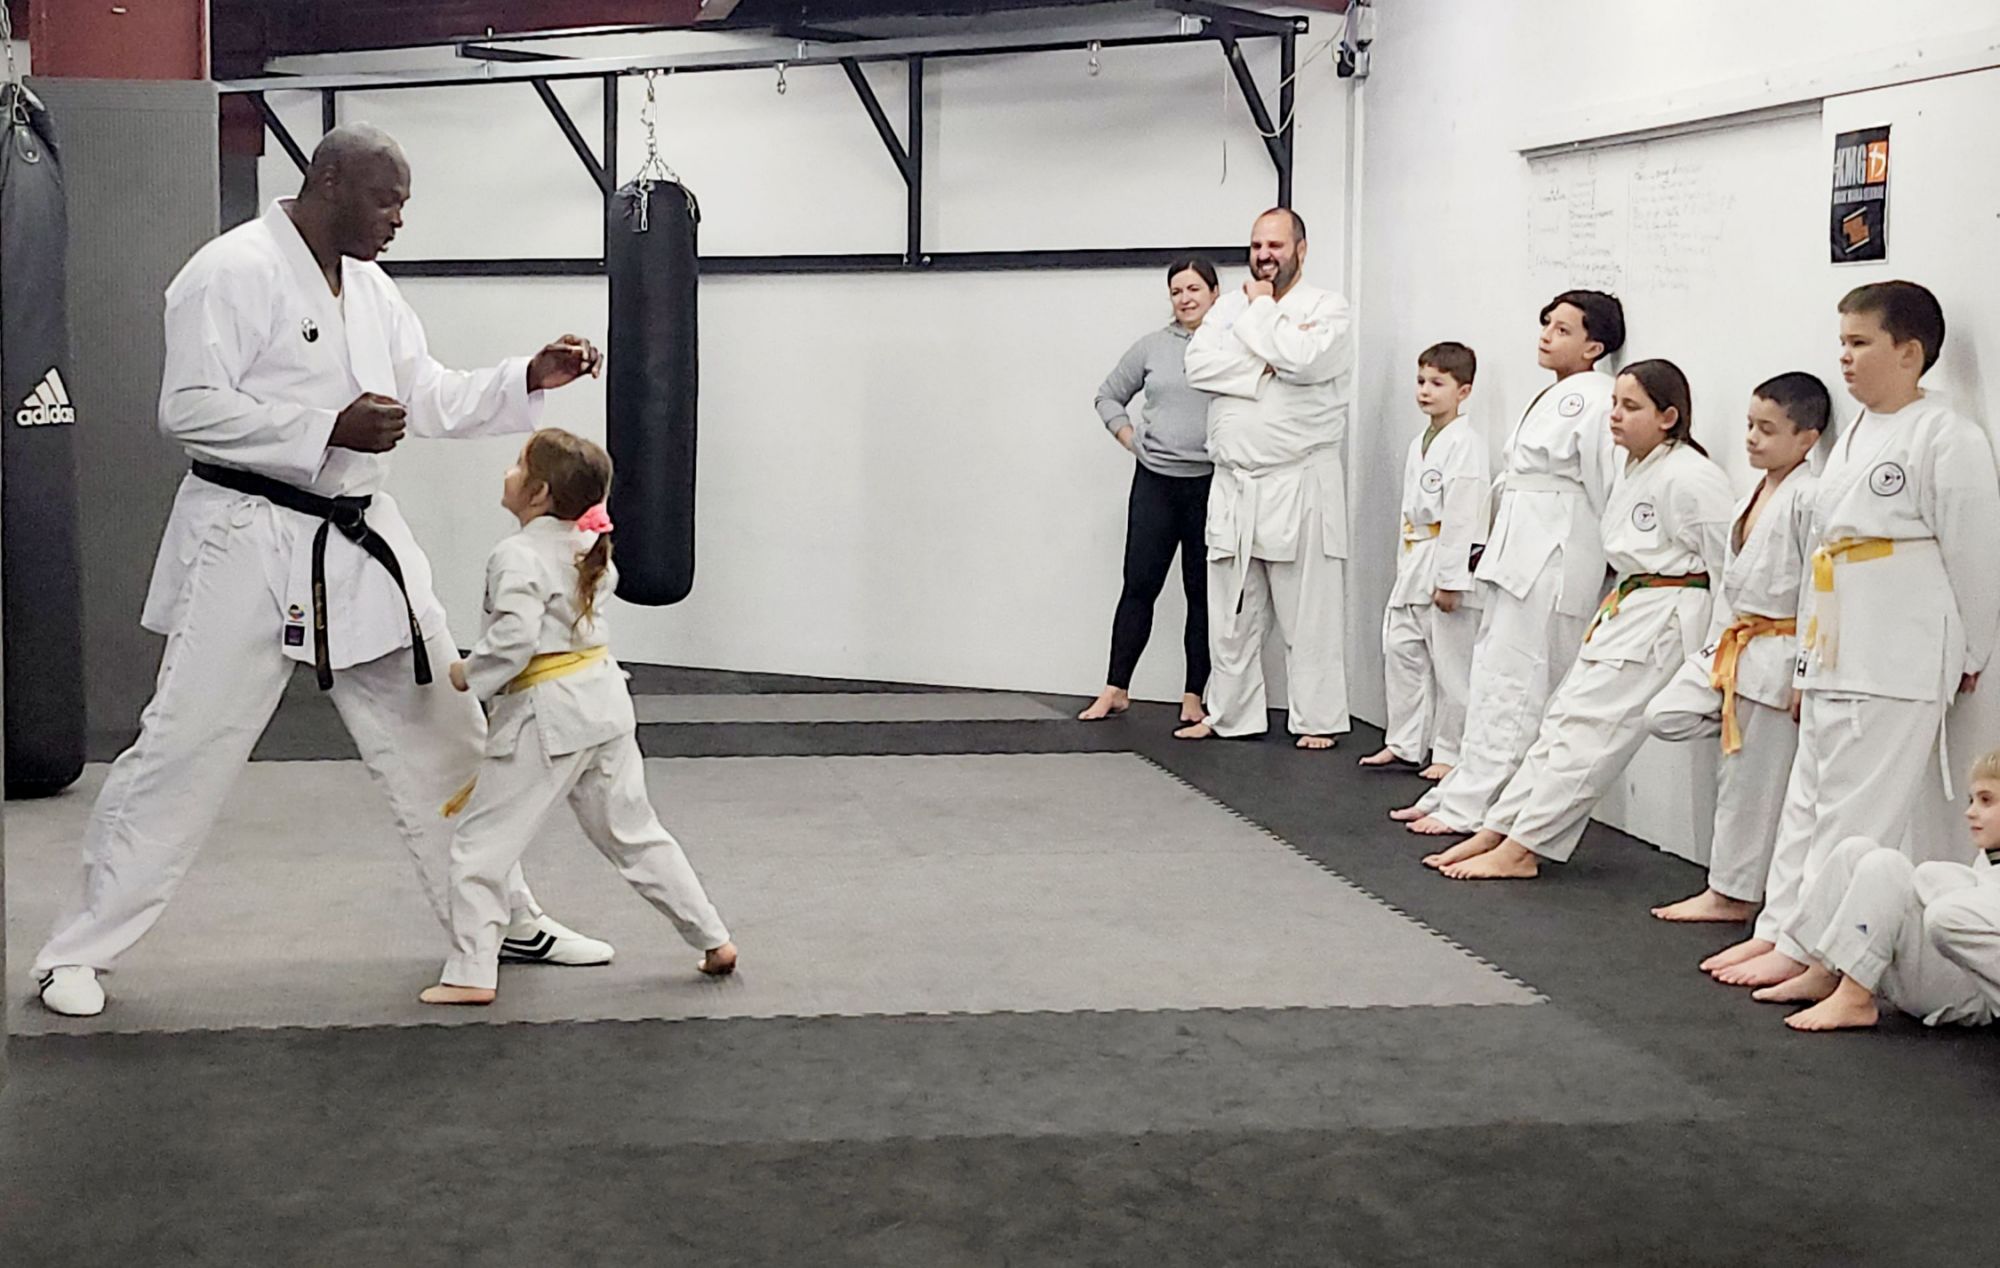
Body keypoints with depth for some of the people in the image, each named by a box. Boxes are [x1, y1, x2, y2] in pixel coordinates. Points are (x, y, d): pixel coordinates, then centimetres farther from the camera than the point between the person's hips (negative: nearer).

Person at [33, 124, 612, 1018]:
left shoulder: (370, 289, 12)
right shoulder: (234, 271, -13)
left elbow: (432, 401, 16)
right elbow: (189, 409, -19)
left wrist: (530, 380, 2)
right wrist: (329, 429, -24)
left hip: (358, 541, 8)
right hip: (250, 542, -8)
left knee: (438, 733, 13)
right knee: (185, 749, -5)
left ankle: (507, 920, 28)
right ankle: (77, 952, 9)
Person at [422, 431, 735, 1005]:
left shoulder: (517, 556, -17)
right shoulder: (589, 548, 7)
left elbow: (515, 637, -25)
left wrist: (468, 673, -13)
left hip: (546, 715, -8)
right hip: (605, 697, 8)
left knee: (480, 844, 2)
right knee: (634, 832, 19)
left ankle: (471, 973, 2)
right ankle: (713, 940, 23)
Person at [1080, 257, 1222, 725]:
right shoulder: (1152, 347, 7)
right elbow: (1108, 396, 17)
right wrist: (1132, 440, 6)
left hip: (1211, 483, -2)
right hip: (1155, 481, 2)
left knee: (1203, 593, 5)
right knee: (1139, 586, 3)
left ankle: (1193, 696, 12)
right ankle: (1116, 689, 9)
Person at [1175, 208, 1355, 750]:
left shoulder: (1328, 310, -2)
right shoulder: (1231, 307, 14)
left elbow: (1302, 360, -22)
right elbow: (1198, 364, -2)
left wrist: (1262, 309, -6)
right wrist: (1265, 363, -13)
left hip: (1299, 485, -5)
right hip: (1233, 483, 5)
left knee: (1308, 613, -1)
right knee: (1231, 612, 11)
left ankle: (1318, 720, 6)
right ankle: (1228, 713, 22)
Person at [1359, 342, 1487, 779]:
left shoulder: (1465, 443, -13)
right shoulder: (1420, 444, 16)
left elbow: (1462, 515, -18)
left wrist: (1450, 578, -21)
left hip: (1450, 566, -9)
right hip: (1414, 568, 9)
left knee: (1451, 664, -3)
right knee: (1400, 651, 11)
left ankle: (1451, 754, 5)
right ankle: (1404, 743, 20)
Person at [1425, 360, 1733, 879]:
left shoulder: (1689, 478, -17)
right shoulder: (1632, 472, 12)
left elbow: (1727, 563, -15)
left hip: (1665, 621, -10)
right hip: (1622, 612, 10)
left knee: (1588, 726, -10)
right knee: (1566, 715, 7)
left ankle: (1521, 848, -6)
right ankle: (1497, 830, 10)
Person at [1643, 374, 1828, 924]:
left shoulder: (1808, 498, -16)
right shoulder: (1754, 494, 13)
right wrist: (1715, 647, 17)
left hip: (1777, 655, -9)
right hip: (1731, 647, 9)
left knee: (1749, 778, 0)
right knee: (1666, 716, -3)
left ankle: (1732, 893, 10)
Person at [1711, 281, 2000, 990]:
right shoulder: (1853, 440, 15)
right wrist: (1807, 663, 21)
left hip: (1901, 659, -9)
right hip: (1838, 656, 9)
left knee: (1859, 806, -5)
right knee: (1811, 795, 13)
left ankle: (1806, 947, -2)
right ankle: (1778, 926, 20)